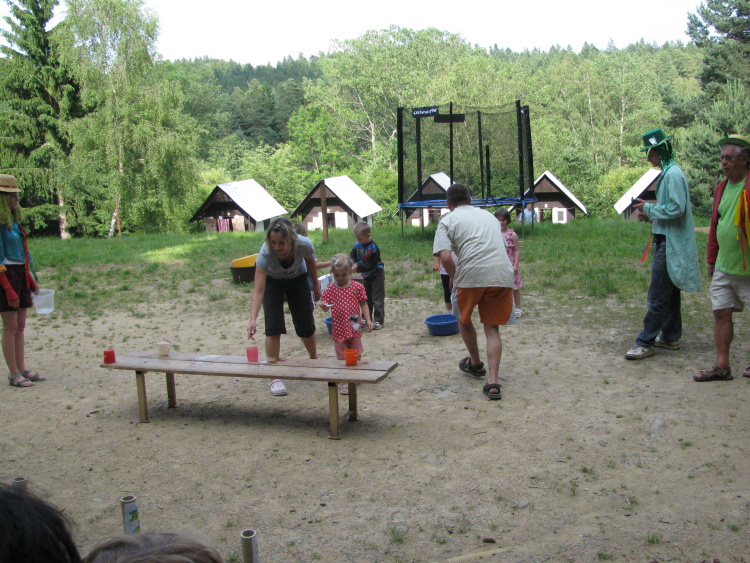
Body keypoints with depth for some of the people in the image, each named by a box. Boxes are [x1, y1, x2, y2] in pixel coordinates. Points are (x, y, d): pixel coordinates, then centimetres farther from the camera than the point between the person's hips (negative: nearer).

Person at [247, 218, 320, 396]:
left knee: (306, 324, 2)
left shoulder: (304, 245, -34)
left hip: (298, 279, 2)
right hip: (272, 281, -1)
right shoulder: (265, 253, -39)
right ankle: (274, 377, -6)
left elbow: (310, 261, -8)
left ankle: (315, 361, 30)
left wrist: (316, 284, 3)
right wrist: (253, 319, -54)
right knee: (273, 325, -14)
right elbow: (258, 290, -43)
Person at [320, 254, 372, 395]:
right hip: (338, 329, 0)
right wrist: (323, 306, -25)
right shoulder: (330, 290, -1)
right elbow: (326, 307, -2)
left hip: (354, 328, 0)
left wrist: (368, 320, -3)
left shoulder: (357, 287, -2)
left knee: (356, 355, 12)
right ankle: (345, 382, 12)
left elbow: (363, 304, 3)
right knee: (342, 357, 5)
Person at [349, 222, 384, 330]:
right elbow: (352, 256, 2)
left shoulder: (374, 248, -26)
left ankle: (379, 321, 3)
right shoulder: (357, 245, -8)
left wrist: (358, 267, -31)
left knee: (377, 298, -3)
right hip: (366, 276, 7)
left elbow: (371, 266, -26)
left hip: (376, 275, -7)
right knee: (366, 298, 16)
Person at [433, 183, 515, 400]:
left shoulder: (447, 221, 9)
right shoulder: (489, 215, 25)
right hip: (503, 274, 4)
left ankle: (475, 364, 41)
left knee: (464, 320, 23)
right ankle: (493, 381, -1)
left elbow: (445, 257, -6)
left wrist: (454, 277, 12)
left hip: (472, 275, -4)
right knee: (492, 328, 11)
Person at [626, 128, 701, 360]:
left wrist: (649, 209, -11)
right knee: (669, 292, 16)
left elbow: (676, 209, -23)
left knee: (658, 296, -7)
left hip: (670, 244, -10)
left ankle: (646, 342, -3)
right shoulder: (666, 173, 15)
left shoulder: (673, 174, -16)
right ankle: (671, 336, 24)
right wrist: (649, 214, 7)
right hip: (666, 241, 10)